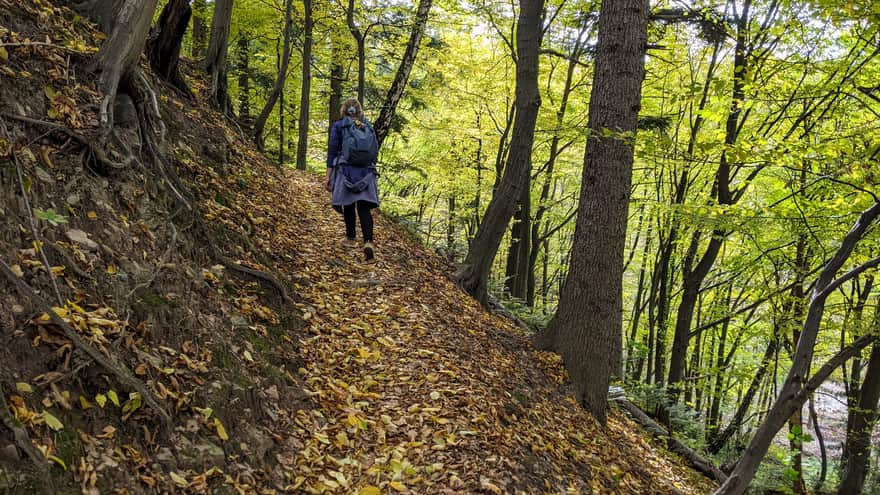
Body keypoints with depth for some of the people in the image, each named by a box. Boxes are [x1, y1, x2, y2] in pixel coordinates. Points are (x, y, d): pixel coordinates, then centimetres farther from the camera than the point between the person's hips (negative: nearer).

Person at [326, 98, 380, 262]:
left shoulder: (338, 126, 0)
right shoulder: (368, 126, 9)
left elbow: (332, 151, -3)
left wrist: (328, 176, 0)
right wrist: (372, 171, 23)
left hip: (345, 171, -2)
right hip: (366, 172, 2)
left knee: (348, 206, 14)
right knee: (364, 208, -5)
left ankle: (351, 238, 28)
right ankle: (368, 242, -23)